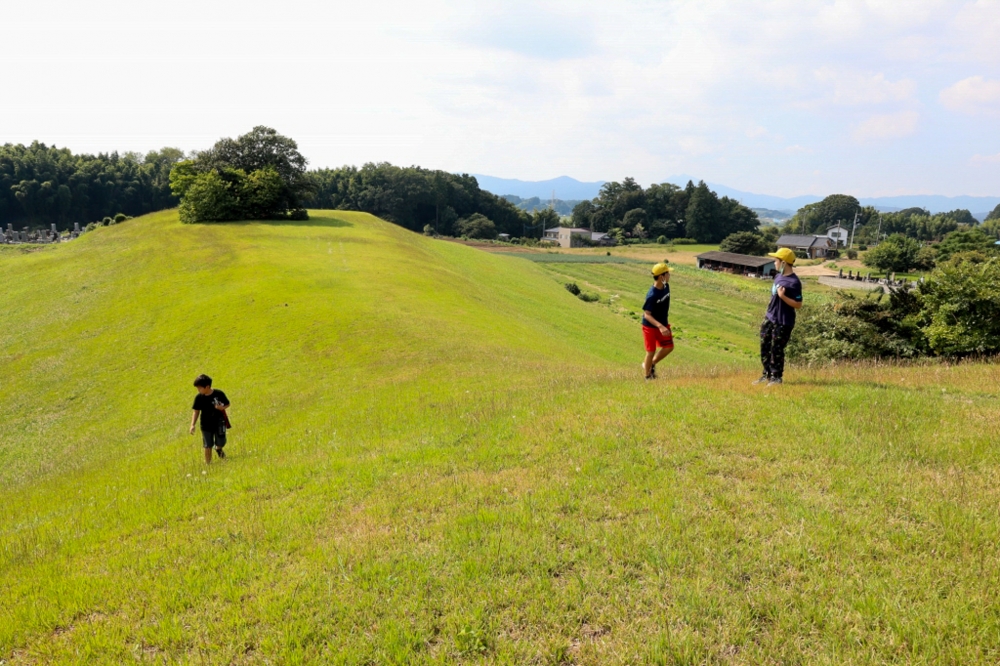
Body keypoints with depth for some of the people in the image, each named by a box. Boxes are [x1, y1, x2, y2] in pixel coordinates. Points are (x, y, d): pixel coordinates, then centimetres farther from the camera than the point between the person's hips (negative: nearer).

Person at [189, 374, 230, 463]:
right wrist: (192, 425, -12)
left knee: (221, 444, 8)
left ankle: (218, 448, 45)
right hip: (206, 425, 1)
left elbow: (227, 404, -1)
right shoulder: (199, 397, -9)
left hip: (219, 423, -1)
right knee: (208, 446, 5)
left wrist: (222, 407, -23)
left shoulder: (219, 394, -14)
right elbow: (196, 411, -3)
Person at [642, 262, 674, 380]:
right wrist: (660, 326, -38)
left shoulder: (666, 286, -5)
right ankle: (648, 376, 19)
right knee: (651, 351, 2)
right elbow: (646, 315, -27)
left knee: (669, 347, 7)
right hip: (650, 326, -7)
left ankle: (652, 364, 28)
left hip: (663, 325, 7)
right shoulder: (652, 295, -29)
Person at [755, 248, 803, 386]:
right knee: (764, 346, 13)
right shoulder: (778, 276, 7)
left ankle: (776, 377, 15)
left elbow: (798, 305, -19)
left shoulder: (794, 282, -19)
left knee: (776, 350, 1)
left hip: (783, 322, -9)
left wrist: (783, 297, -30)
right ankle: (767, 375, 25)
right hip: (770, 318, 9)